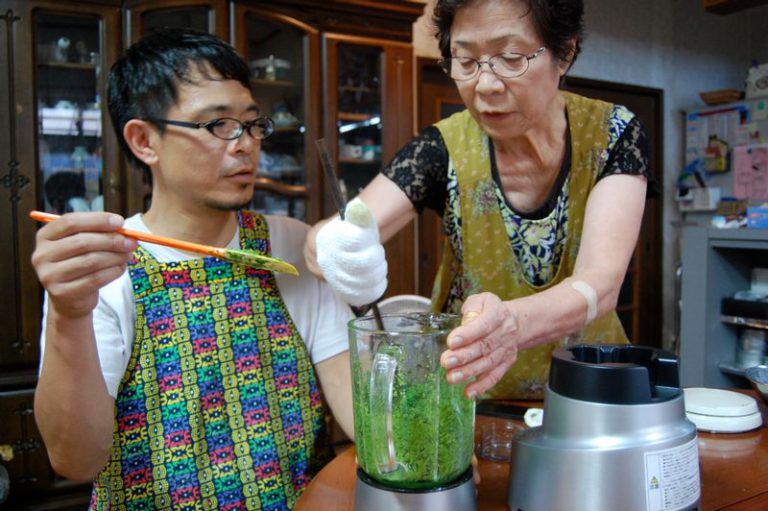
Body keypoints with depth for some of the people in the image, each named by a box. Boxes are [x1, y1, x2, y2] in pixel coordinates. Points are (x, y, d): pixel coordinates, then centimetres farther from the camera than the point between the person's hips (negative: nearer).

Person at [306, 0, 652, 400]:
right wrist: (335, 250, -39)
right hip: (465, 389, 2)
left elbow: (601, 282, -24)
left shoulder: (615, 135, -12)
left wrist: (511, 323, -43)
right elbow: (323, 240, -17)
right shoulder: (443, 148, -10)